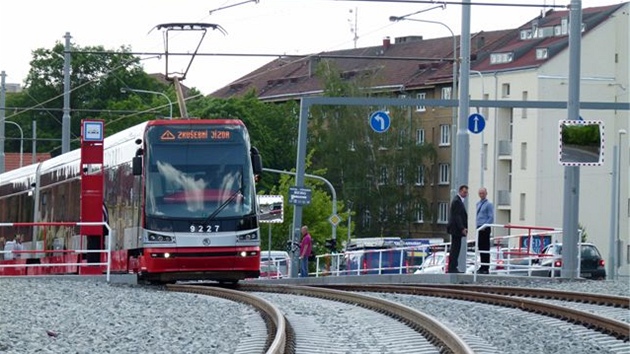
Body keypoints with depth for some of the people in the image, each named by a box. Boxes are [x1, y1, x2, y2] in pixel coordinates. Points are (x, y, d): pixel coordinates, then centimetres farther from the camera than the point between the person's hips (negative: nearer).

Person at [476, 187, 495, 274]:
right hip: (479, 228, 7)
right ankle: (482, 267, 15)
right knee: (480, 248, 9)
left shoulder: (489, 204, -8)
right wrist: (477, 226, 14)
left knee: (485, 249, -6)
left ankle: (486, 268, -4)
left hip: (485, 229, -7)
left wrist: (484, 227, -16)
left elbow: (491, 218, -11)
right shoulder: (478, 204, 15)